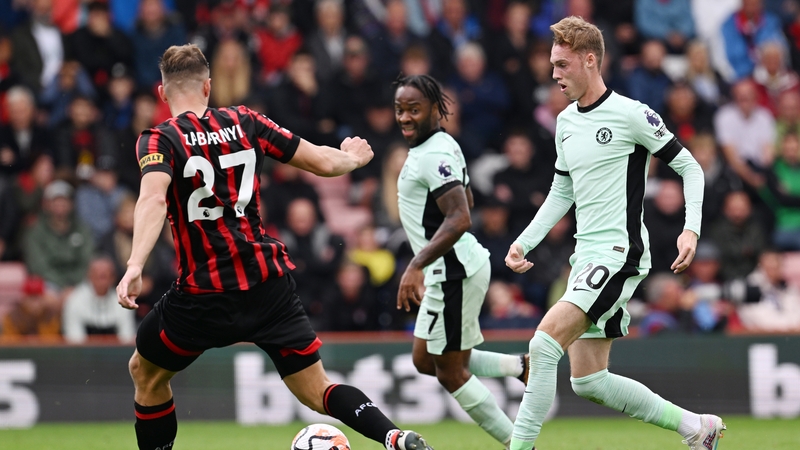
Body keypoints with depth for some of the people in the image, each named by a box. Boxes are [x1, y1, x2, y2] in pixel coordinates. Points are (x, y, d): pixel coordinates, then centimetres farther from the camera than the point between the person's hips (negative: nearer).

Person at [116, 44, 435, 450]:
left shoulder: (160, 140, -4)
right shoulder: (244, 122, 6)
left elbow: (154, 199, -25)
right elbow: (323, 163, 9)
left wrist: (134, 266, -37)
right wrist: (353, 158, 32)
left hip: (204, 295, -3)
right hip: (269, 284, 3)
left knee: (145, 372, 21)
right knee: (315, 390, 6)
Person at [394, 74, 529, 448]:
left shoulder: (434, 156, -19)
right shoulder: (443, 146, 13)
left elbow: (459, 219, -28)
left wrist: (416, 266, -34)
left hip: (454, 272, -10)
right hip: (449, 269, 10)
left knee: (450, 372, 0)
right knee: (425, 360, 17)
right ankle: (522, 367, 17)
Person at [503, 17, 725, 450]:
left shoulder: (630, 114, -9)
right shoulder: (566, 122, 14)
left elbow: (690, 167, -4)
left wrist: (691, 230, -17)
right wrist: (525, 242, 14)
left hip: (618, 253, -9)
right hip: (586, 258, 9)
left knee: (545, 341, -22)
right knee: (587, 382, 6)